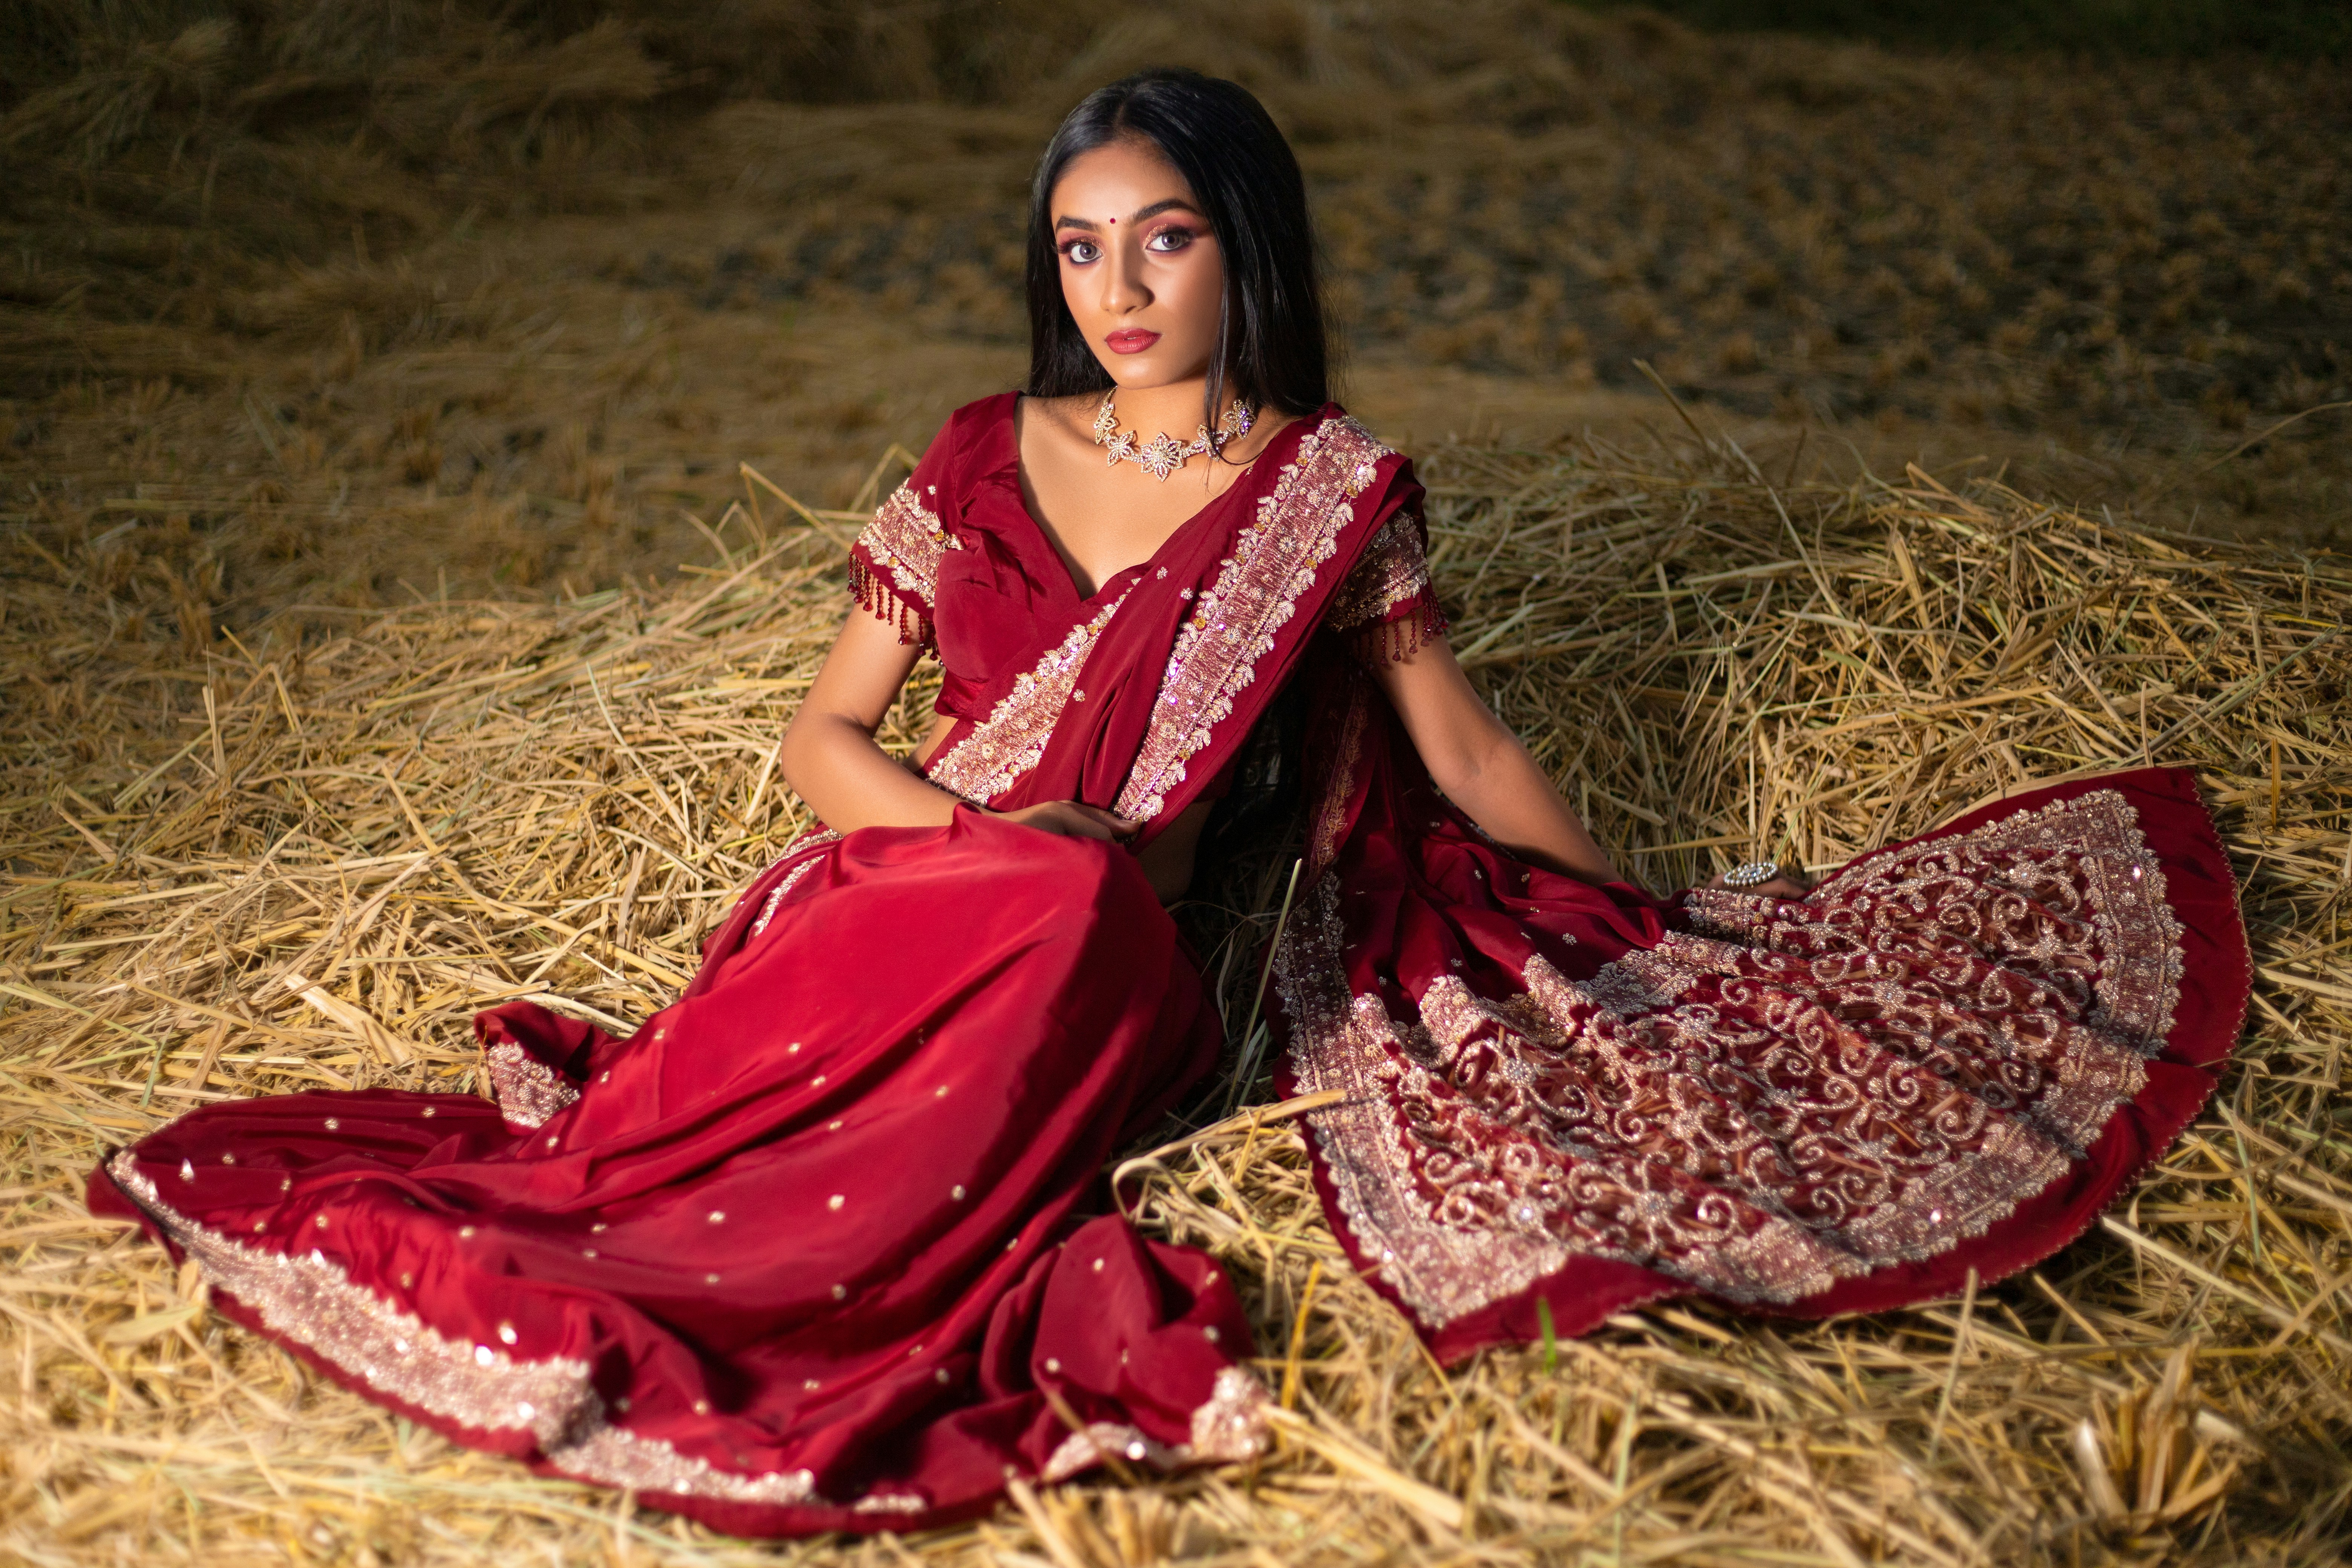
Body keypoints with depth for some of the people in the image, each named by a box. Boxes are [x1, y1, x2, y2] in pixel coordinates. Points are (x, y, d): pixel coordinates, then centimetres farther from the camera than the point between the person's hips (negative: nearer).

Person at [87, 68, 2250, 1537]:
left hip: (1108, 957, -1)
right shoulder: (982, 461, 11)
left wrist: (1666, 947, 18)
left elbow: (1473, 764, 14)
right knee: (1050, 892, -34)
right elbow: (825, 732, 10)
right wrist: (966, 836, -10)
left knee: (1077, 917, -36)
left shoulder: (1336, 492, 7)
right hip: (896, 893, 2)